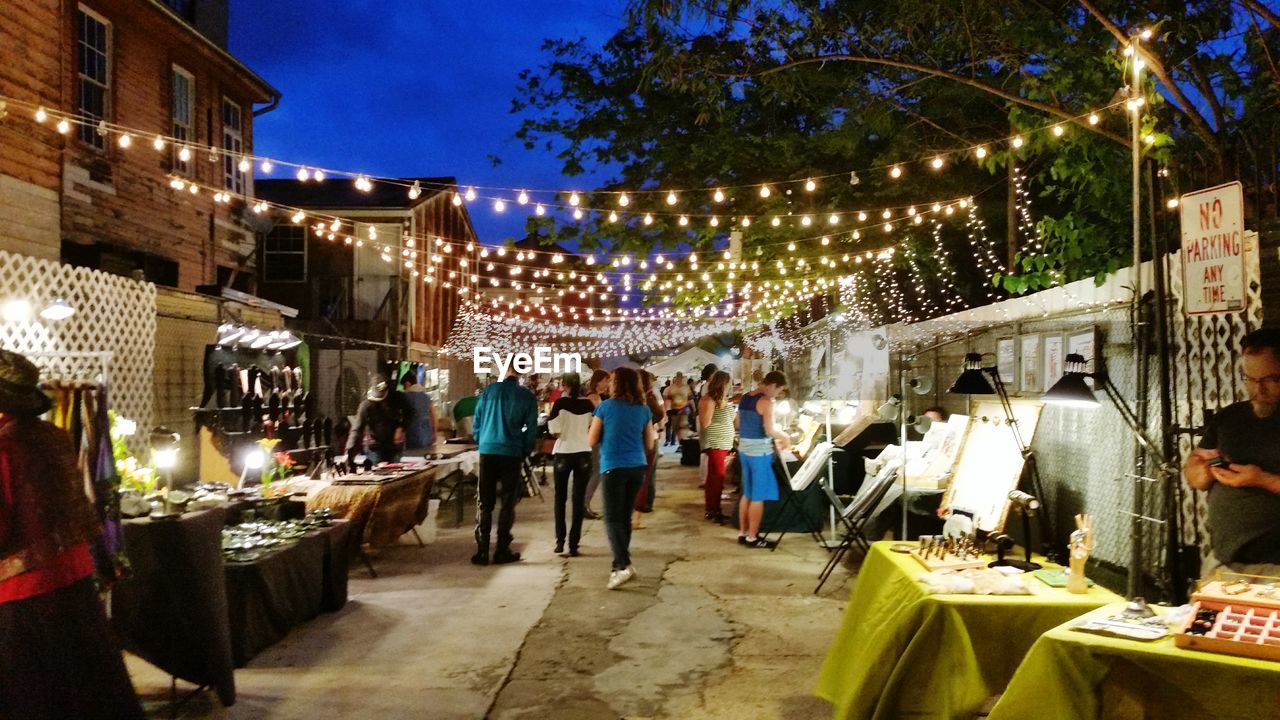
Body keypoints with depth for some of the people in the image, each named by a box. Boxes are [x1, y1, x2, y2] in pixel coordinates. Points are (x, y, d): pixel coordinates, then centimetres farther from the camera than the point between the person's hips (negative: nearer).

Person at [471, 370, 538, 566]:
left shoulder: (489, 391, 2)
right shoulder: (527, 397, -1)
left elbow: (477, 420, 6)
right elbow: (531, 429, 0)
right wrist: (524, 453, 11)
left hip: (487, 452, 2)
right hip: (512, 454, -1)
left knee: (484, 503, 8)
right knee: (508, 504, 8)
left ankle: (482, 551, 6)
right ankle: (502, 551, 9)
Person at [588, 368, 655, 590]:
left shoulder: (606, 406, -6)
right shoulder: (644, 409, 4)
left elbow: (591, 441, -1)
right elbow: (649, 443, 11)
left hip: (613, 467, -4)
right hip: (637, 467, 4)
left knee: (613, 519, -3)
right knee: (625, 517, 14)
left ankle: (624, 566, -18)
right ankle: (620, 564, 20)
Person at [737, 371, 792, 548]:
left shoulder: (745, 398, 10)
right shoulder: (766, 401, -16)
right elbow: (770, 431, -21)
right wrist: (785, 437, -3)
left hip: (744, 449, 8)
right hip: (759, 452, -8)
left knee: (747, 494, 16)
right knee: (758, 497, 1)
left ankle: (742, 533, 22)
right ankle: (752, 538, 7)